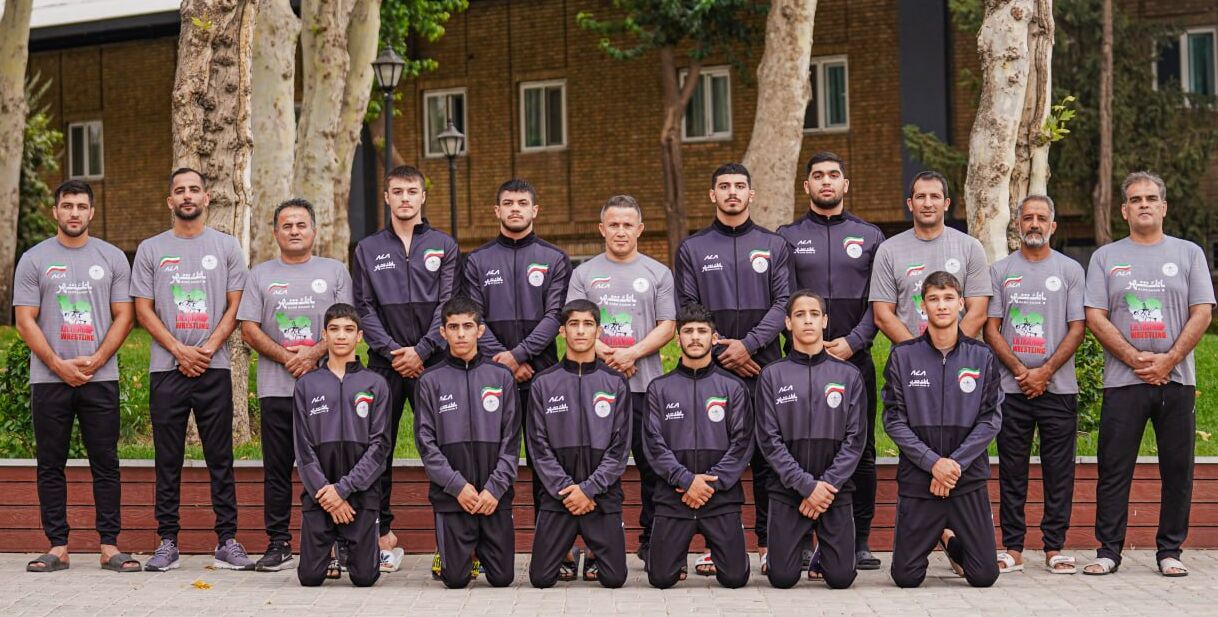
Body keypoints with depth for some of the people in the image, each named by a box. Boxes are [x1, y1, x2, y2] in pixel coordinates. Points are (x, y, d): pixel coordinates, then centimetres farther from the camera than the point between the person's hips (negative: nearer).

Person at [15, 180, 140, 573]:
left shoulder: (112, 258, 8)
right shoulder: (34, 260, 5)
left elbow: (123, 316, 4)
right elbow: (25, 320, 0)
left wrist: (95, 361, -9)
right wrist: (59, 365, -10)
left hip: (100, 378, 0)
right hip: (49, 378, 0)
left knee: (105, 464, 0)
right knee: (51, 465, 3)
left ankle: (109, 546, 3)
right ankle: (57, 547, 8)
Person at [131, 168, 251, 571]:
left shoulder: (226, 247, 9)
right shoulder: (151, 250, 9)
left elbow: (235, 307, 4)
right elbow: (143, 309, 4)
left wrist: (208, 349, -9)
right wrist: (179, 350, -8)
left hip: (214, 368, 0)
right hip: (166, 369, 0)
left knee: (220, 458, 0)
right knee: (168, 460, 3)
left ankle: (227, 541, 3)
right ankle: (167, 542, 7)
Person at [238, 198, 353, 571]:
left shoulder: (335, 272, 11)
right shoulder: (260, 275, 14)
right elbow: (248, 330, 6)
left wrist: (313, 354, -13)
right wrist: (287, 358, -9)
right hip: (276, 387, 1)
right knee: (277, 469, 3)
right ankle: (278, 544, 8)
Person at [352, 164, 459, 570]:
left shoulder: (444, 246, 9)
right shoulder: (368, 250, 11)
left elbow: (448, 305, 0)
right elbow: (364, 309, 5)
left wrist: (421, 350, -11)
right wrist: (392, 351, -8)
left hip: (432, 363, -1)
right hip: (384, 364, 1)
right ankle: (382, 533, 7)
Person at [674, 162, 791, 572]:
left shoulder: (773, 246, 11)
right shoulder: (692, 249, 10)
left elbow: (783, 303, 2)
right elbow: (685, 311, 3)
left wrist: (748, 344, -10)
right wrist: (720, 352, -8)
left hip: (763, 366, 0)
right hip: (710, 368, 0)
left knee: (766, 457, 0)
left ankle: (768, 542, 5)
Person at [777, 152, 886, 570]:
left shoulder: (869, 237, 12)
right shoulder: (787, 237, 9)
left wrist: (852, 342, -7)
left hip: (856, 358, 1)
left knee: (861, 452, 1)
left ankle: (860, 541, 7)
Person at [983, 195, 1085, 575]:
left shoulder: (1070, 270, 6)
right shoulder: (1000, 271, 8)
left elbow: (1077, 329, 1)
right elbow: (991, 328, 4)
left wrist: (1045, 372, -10)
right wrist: (1020, 371, -9)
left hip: (1059, 387, 0)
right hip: (1011, 386, 1)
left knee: (1059, 471, 0)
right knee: (1012, 472, 2)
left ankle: (1054, 548, 6)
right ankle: (1013, 549, 6)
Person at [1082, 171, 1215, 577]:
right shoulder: (1106, 258, 9)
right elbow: (1095, 317, 1)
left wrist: (1168, 361, -9)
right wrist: (1135, 359, -10)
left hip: (1177, 378, 1)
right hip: (1122, 380, 0)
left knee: (1177, 469, 3)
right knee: (1114, 470, -1)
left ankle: (1170, 551, 11)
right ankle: (1108, 550, 5)